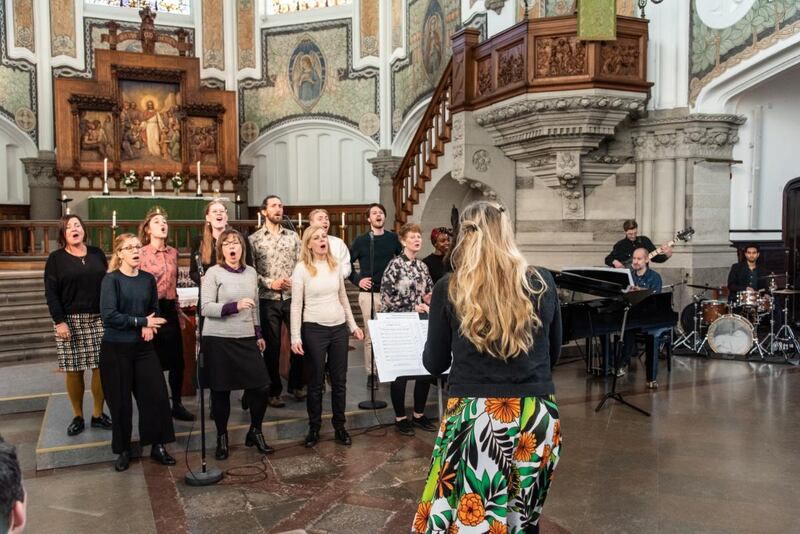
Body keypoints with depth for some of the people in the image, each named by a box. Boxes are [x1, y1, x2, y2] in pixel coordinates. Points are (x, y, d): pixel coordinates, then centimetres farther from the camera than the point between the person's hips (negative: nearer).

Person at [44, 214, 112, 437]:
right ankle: (77, 417, 13)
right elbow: (51, 293, -2)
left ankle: (98, 414, 12)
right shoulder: (56, 258, 3)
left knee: (101, 367, -1)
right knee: (73, 370, 0)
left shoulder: (96, 253, 10)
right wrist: (59, 321, -11)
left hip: (99, 319, 2)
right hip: (70, 320, -2)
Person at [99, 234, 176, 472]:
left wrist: (149, 326, -6)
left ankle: (157, 446, 16)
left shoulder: (148, 279, 5)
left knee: (157, 395, 1)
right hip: (116, 348, -4)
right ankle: (123, 450, 23)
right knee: (120, 401, 6)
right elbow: (109, 316, -17)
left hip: (144, 346, 4)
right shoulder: (111, 279, -9)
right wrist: (142, 322, -16)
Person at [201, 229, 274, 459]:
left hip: (247, 339, 4)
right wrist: (235, 306, -23)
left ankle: (255, 432, 23)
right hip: (219, 341, -4)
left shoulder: (251, 272, 9)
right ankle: (222, 437, 25)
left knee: (261, 387, 1)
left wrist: (258, 334, 18)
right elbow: (206, 308, -11)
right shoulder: (214, 273, -5)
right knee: (221, 390, 6)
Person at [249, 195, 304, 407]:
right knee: (272, 346, 6)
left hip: (292, 297, 2)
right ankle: (274, 391, 19)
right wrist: (270, 283, -14)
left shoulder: (293, 236, 9)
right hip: (268, 300, -2)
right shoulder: (254, 239, 1)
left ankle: (296, 384, 24)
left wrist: (294, 282, -11)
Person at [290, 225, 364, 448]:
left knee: (339, 380, 10)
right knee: (316, 382, 7)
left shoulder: (335, 265, 6)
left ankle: (339, 427, 22)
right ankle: (314, 428, 22)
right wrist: (296, 337, -11)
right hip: (314, 329, -4)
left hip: (339, 328, 4)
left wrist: (353, 325, 13)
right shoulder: (302, 268, -7)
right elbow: (296, 304, -8)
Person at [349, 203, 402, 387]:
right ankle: (371, 373, 10)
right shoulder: (361, 240, 2)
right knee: (370, 336, 1)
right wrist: (357, 279, -2)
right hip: (369, 293, -1)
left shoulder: (393, 238, 6)